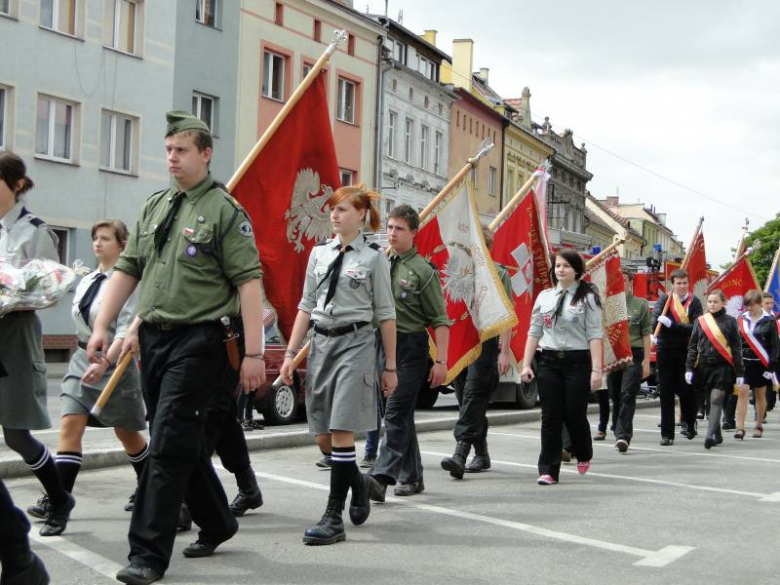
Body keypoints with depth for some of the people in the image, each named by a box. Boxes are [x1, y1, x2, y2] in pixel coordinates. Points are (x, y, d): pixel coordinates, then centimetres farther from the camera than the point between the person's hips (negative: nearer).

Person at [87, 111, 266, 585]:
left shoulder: (224, 210, -6)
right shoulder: (154, 207, 14)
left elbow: (248, 282, -11)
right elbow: (127, 270, 16)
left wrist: (253, 352, -16)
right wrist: (102, 327, 7)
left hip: (199, 341, -7)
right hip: (155, 337, 7)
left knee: (170, 444, -9)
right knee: (185, 443, 16)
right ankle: (216, 523, 34)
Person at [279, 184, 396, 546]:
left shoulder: (373, 257, -1)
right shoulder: (319, 253, 11)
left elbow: (385, 315, 0)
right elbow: (306, 307, 13)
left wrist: (390, 366, 0)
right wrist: (291, 354, 8)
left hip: (354, 343, -5)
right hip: (320, 343, 5)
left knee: (340, 432, -11)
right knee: (323, 437, 6)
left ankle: (334, 517, -4)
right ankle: (357, 483, 34)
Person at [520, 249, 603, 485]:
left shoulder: (587, 297, -1)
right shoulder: (545, 296, 11)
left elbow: (595, 334, -7)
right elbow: (534, 331, 12)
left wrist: (596, 369, -14)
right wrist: (526, 364, 5)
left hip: (577, 362, -3)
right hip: (548, 362, 3)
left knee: (575, 414, 2)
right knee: (550, 417, 1)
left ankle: (583, 455, 31)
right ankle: (548, 470, 4)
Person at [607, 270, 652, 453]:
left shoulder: (640, 305, 5)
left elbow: (646, 334, 3)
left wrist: (646, 361, -3)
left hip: (633, 356, -3)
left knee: (627, 396, -12)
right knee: (616, 397, 8)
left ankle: (623, 435, -17)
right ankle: (622, 434, 20)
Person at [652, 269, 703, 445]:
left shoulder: (694, 302, 0)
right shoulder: (664, 299, 4)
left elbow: (696, 328, -12)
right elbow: (654, 323, -5)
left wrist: (672, 324, -19)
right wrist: (683, 327, -16)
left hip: (686, 352, -1)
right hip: (665, 351, 1)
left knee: (686, 390, 3)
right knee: (666, 393, 1)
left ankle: (689, 424, 30)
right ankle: (667, 434, 6)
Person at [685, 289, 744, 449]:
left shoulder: (730, 321, 2)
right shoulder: (700, 321, 8)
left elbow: (736, 348, 3)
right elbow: (692, 346, 10)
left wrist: (740, 373, 0)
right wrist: (689, 368, 1)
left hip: (722, 366, -3)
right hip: (705, 366, 3)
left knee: (716, 400, -13)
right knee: (712, 401, 10)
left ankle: (710, 435, -19)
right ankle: (718, 435, 21)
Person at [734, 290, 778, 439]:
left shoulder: (769, 320, -4)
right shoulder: (741, 319, 3)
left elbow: (775, 345, -4)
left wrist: (771, 365, -9)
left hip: (761, 363, -1)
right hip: (744, 362, 1)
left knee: (760, 395, 11)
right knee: (743, 392, -9)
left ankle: (759, 426, 27)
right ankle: (740, 428, -11)